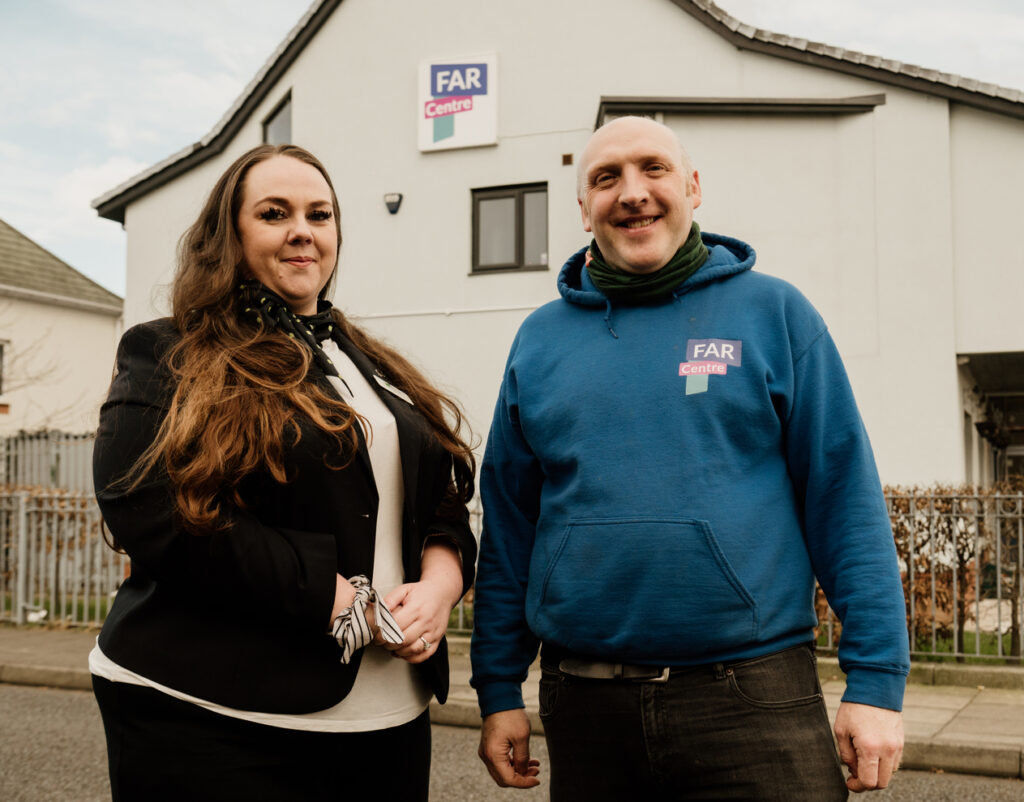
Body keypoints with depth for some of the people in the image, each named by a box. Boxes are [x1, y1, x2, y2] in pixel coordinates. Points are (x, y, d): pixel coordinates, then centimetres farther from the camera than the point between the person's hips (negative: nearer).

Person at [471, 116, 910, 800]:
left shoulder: (773, 312, 0)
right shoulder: (541, 338, 7)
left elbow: (846, 501, -3)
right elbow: (507, 521, 9)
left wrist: (877, 681, -8)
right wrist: (499, 690, 8)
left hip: (752, 699, -2)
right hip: (584, 704, 3)